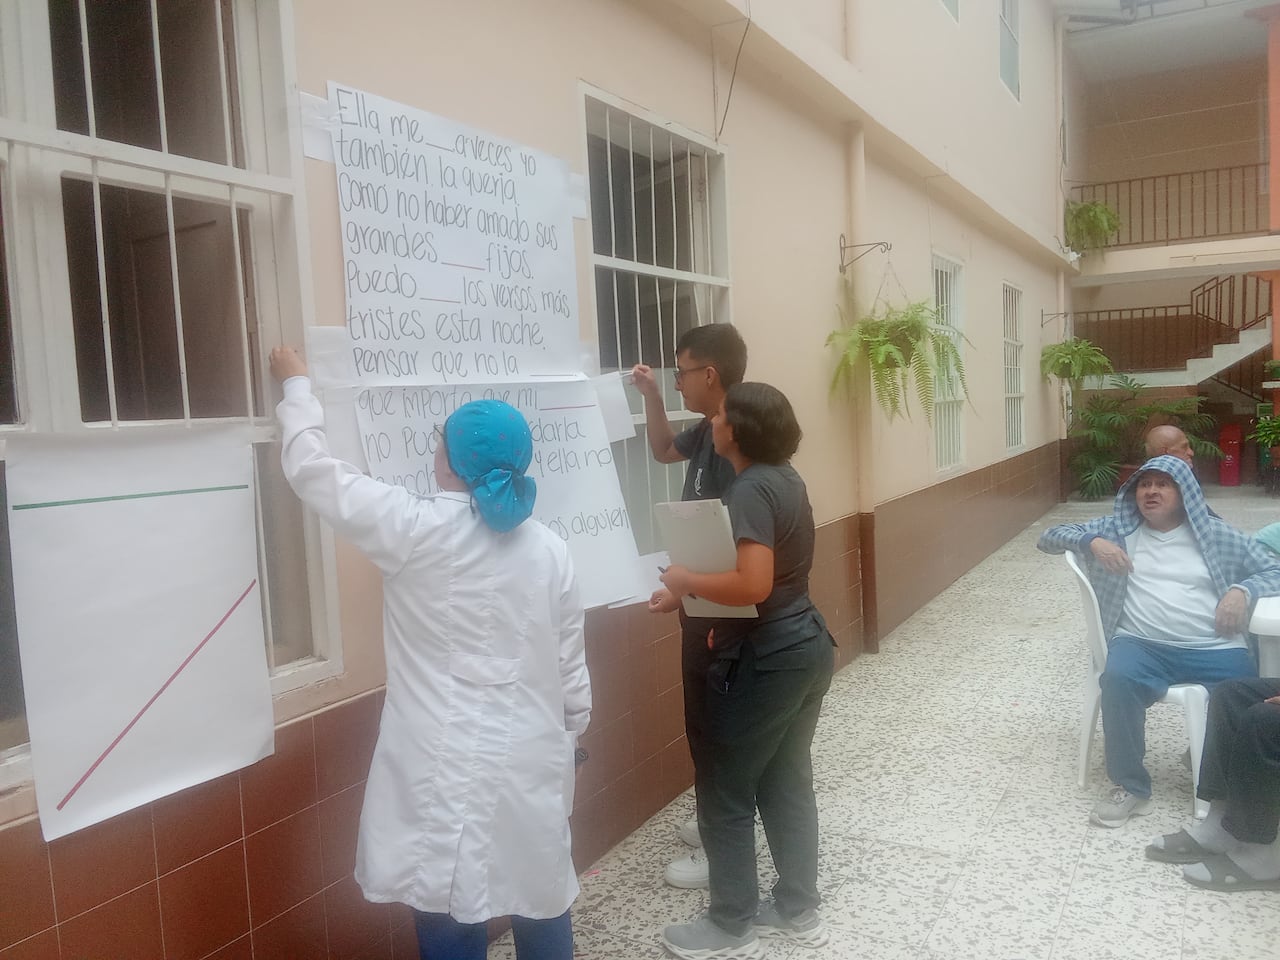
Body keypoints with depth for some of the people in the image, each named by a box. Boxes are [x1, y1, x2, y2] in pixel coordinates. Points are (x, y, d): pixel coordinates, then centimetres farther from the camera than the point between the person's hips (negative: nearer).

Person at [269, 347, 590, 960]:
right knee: (541, 904, 20)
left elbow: (313, 472, -1)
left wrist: (297, 387, 13)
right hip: (530, 763, 4)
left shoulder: (414, 530, -13)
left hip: (448, 769, -4)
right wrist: (569, 744, 19)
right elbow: (570, 667, 5)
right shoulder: (548, 549, -2)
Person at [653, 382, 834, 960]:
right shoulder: (783, 477, 8)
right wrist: (695, 589, 11)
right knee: (787, 783, 20)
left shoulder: (751, 489, -21)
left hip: (766, 661, -10)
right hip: (806, 646, 10)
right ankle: (799, 912, 34)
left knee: (724, 792, 7)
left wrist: (687, 581, -17)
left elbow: (754, 585, -32)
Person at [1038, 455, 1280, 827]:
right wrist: (1091, 541, -6)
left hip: (1215, 650, 1)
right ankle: (1131, 786, -16)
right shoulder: (1119, 528, 14)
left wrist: (1243, 590, -6)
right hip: (1143, 645, 0)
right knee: (1119, 679, -34)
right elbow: (1049, 537, 14)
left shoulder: (1216, 534, 14)